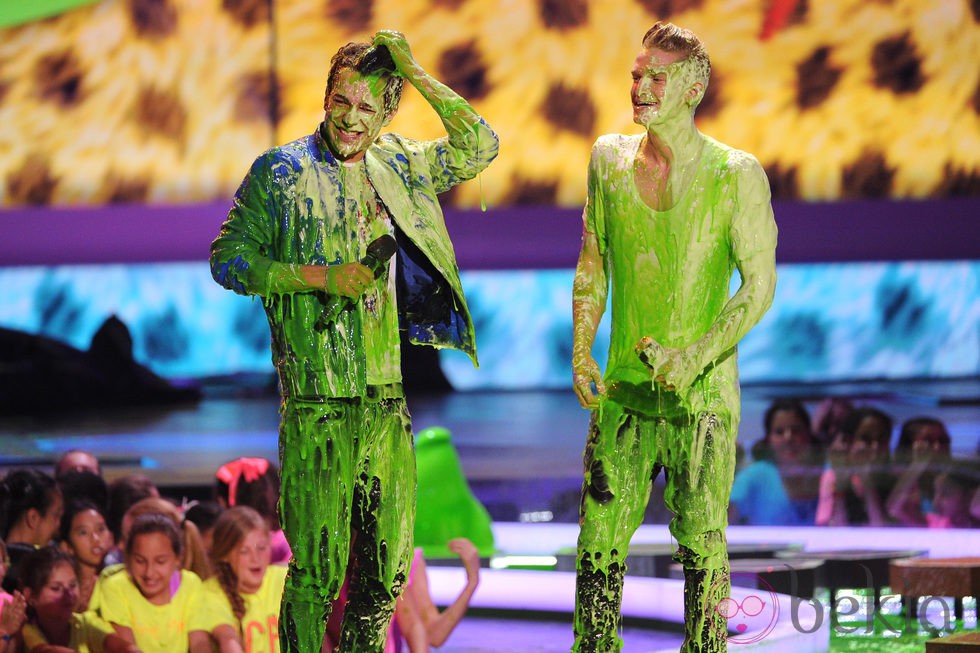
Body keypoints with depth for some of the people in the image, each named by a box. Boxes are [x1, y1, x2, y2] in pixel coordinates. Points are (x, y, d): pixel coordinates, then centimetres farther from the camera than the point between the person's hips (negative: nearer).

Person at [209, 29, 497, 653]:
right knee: (319, 561, -7)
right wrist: (323, 277, -12)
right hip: (320, 398, -5)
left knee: (389, 559, 9)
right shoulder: (282, 171, 0)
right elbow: (228, 261, -1)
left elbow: (479, 146, 14)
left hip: (391, 393, 5)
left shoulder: (398, 166, 14)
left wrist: (418, 75, 3)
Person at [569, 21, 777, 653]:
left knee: (702, 544, 2)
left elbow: (760, 286, -7)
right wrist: (581, 351, 5)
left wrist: (695, 358, -19)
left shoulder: (737, 176, -8)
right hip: (624, 387, 4)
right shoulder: (610, 159, 6)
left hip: (704, 390, -4)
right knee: (599, 538, 2)